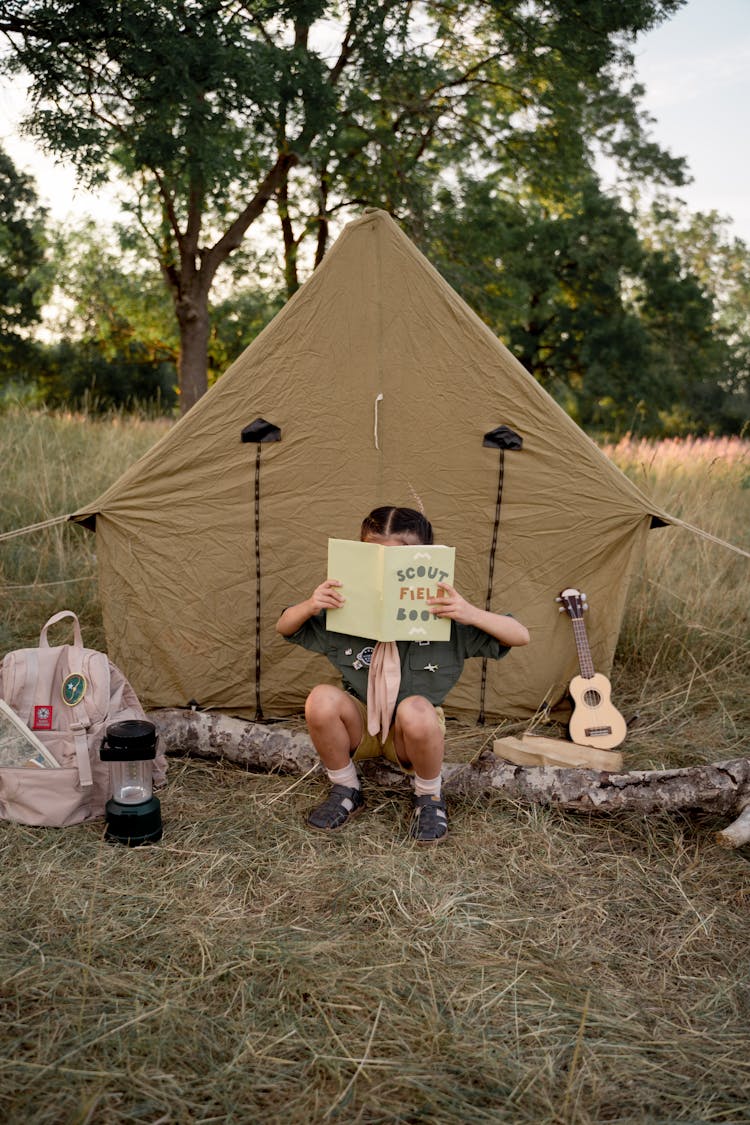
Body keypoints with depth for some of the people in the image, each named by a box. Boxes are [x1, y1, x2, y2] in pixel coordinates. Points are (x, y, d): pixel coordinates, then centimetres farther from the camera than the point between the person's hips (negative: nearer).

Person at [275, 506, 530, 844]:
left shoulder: (444, 616, -16)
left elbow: (520, 635, -14)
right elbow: (285, 628, 1)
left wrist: (472, 615, -33)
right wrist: (310, 606, -23)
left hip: (412, 731, -1)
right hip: (360, 725, 2)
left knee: (415, 708, -37)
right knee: (322, 698, -30)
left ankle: (429, 797, -5)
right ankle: (345, 791, -3)